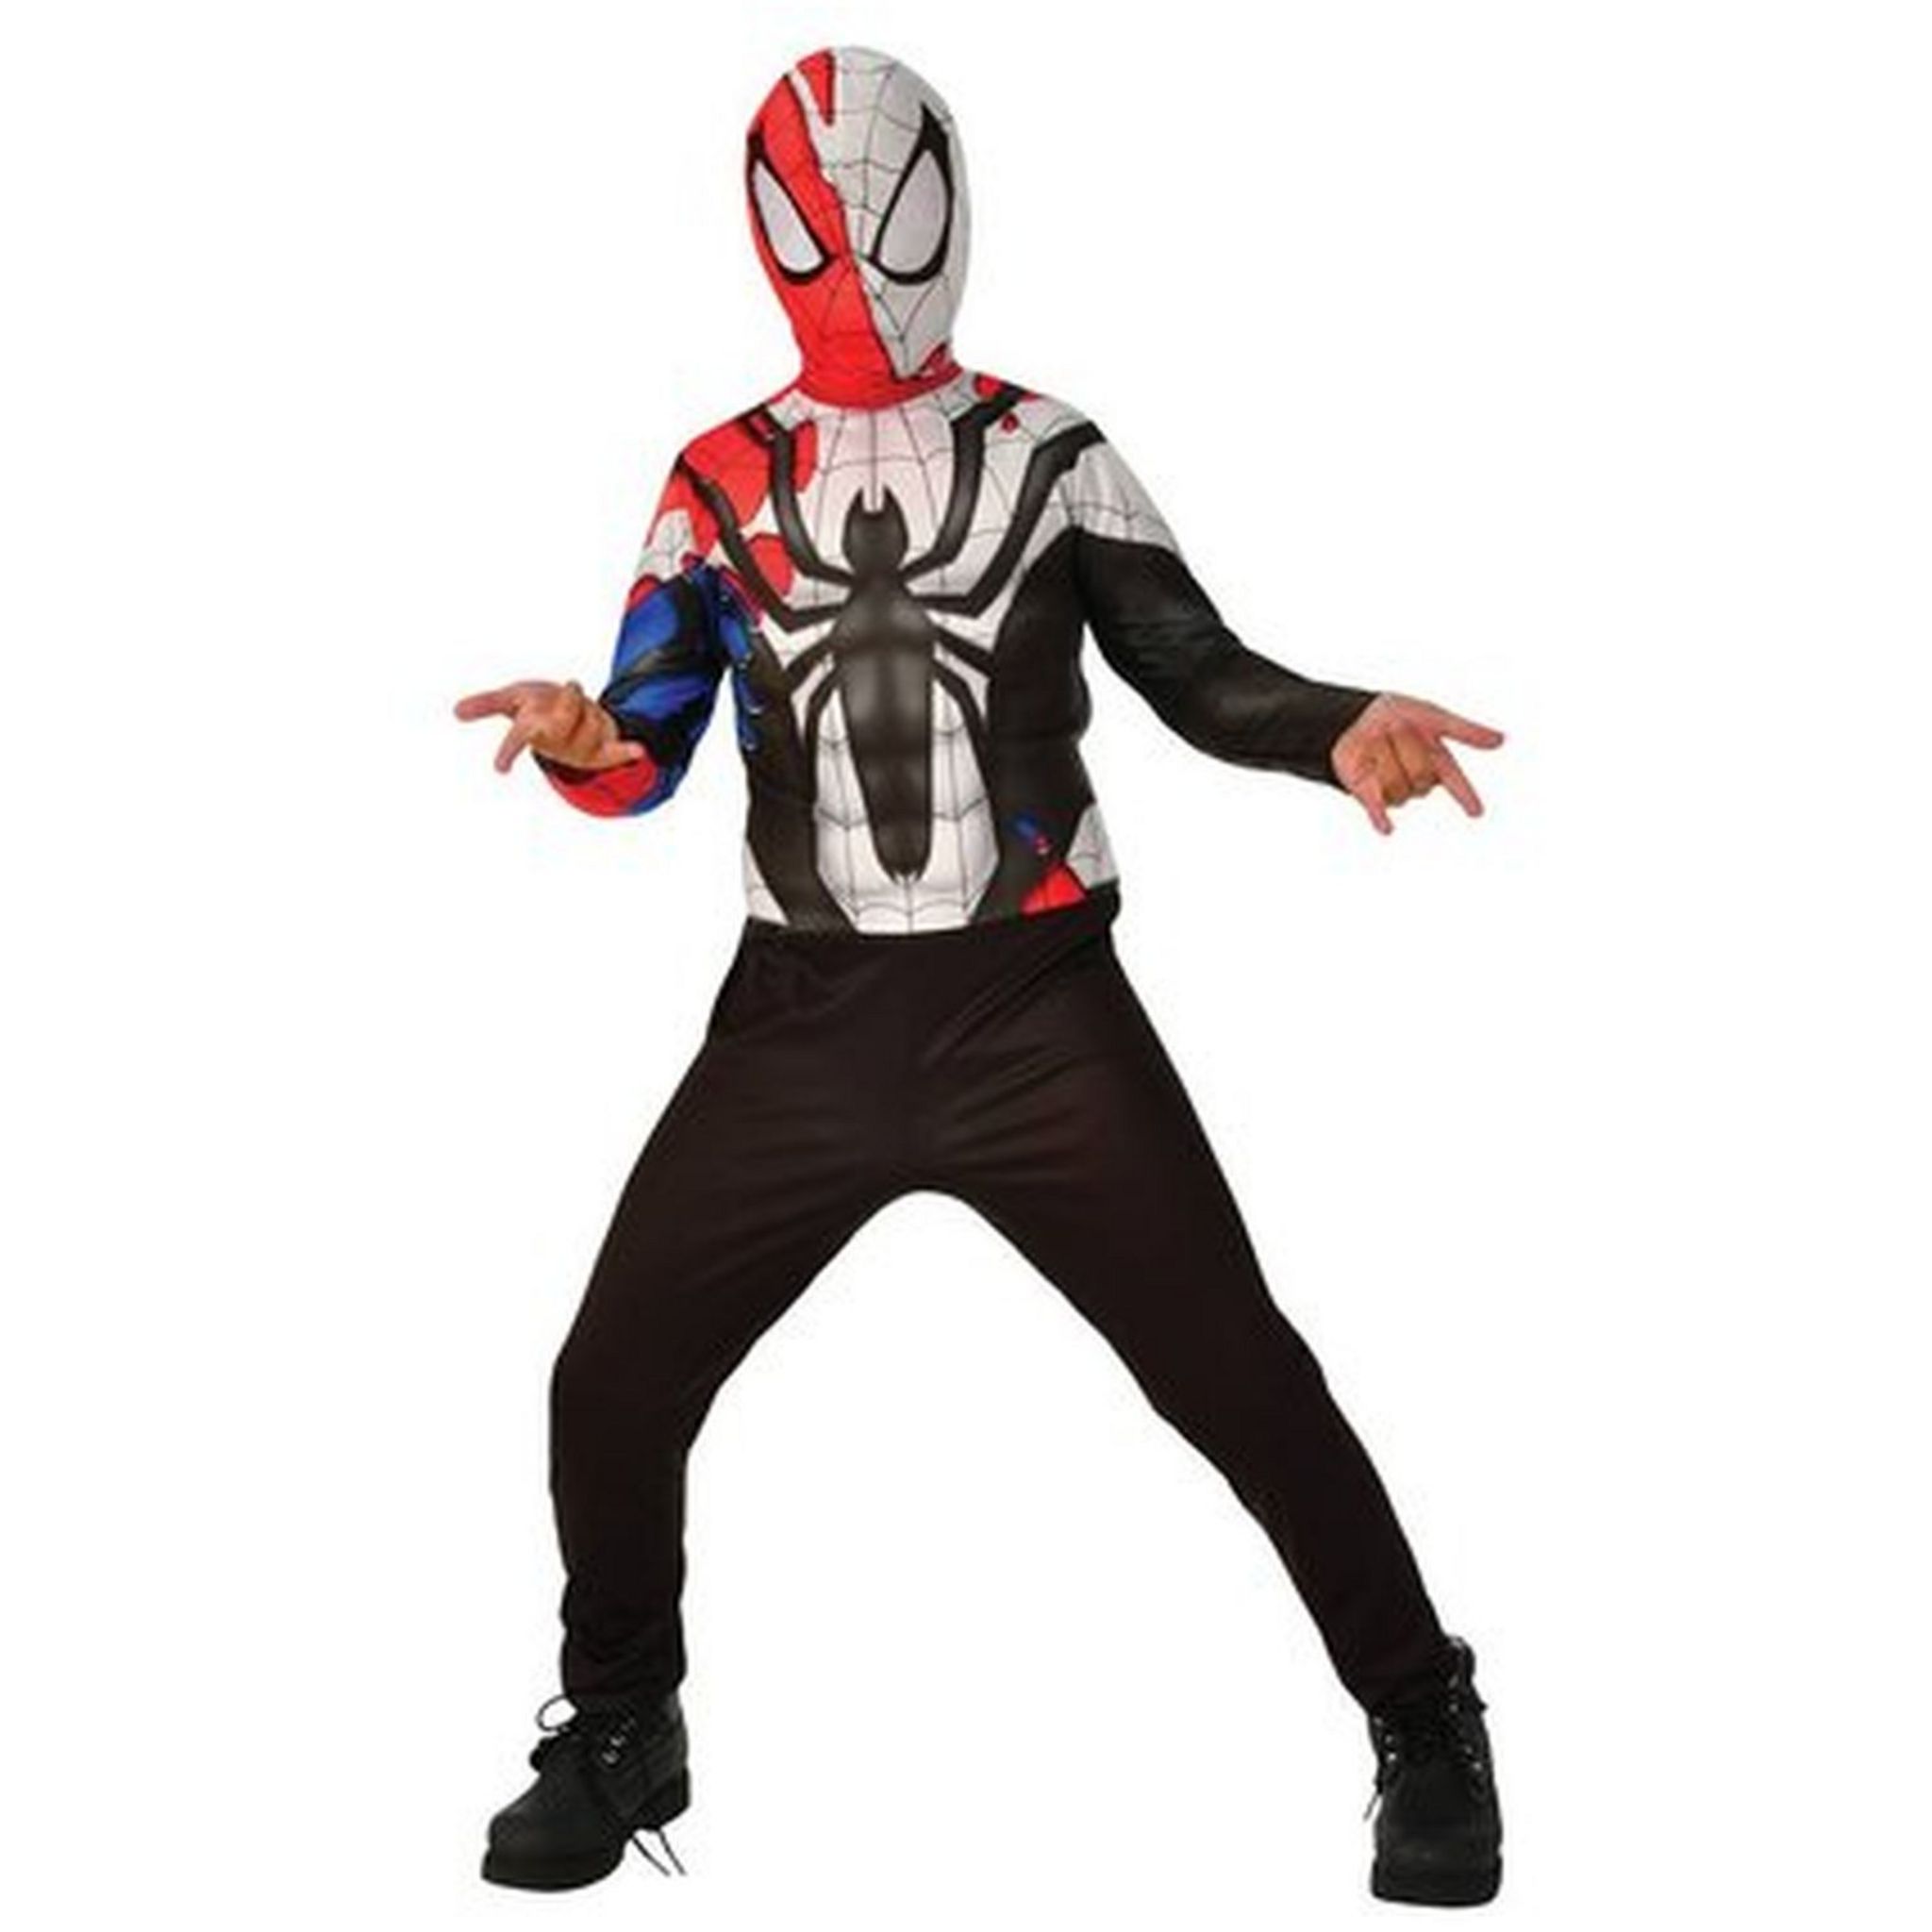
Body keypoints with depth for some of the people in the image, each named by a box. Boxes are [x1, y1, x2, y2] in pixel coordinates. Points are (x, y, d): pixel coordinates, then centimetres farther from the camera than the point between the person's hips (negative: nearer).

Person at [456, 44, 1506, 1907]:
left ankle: (1422, 1726, 14)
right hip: (798, 1020, 3)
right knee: (612, 1386, 2)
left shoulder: (1045, 449, 5)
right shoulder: (718, 479, 10)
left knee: (1236, 1376, -6)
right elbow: (646, 750, 4)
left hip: (1038, 1007, -2)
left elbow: (1195, 673, 3)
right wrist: (581, 742, -19)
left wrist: (1341, 725, -17)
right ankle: (620, 1736, 27)